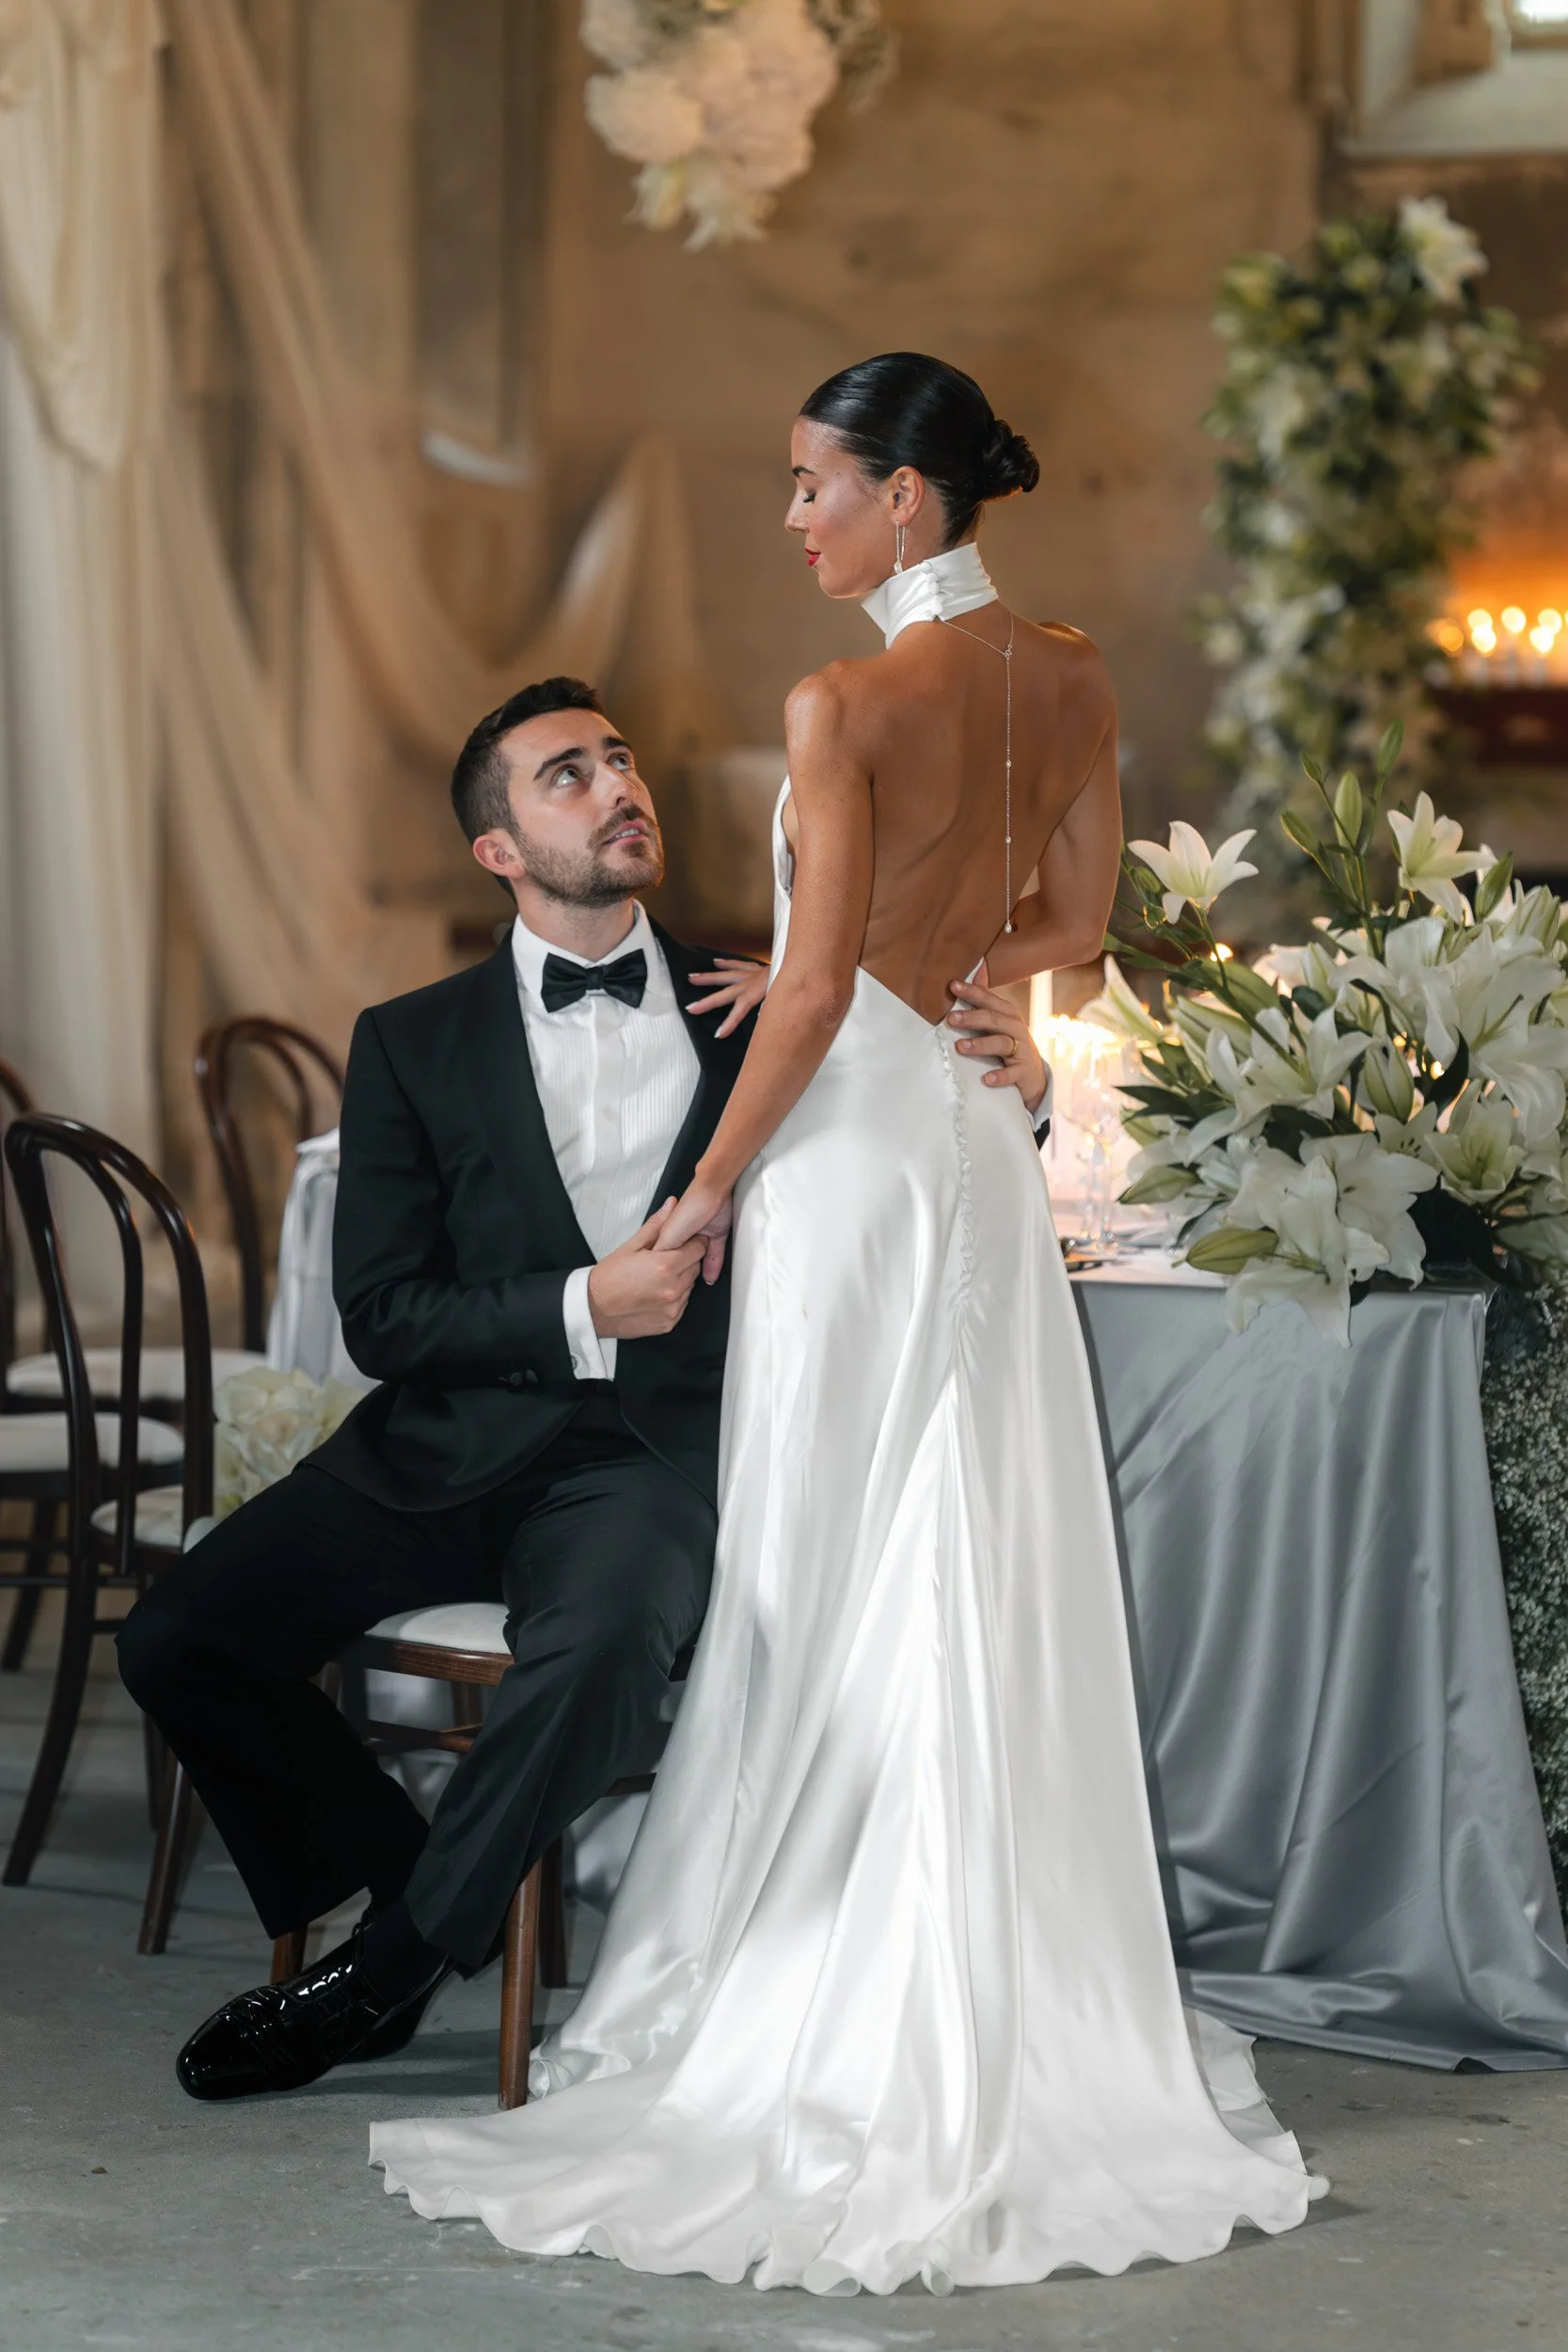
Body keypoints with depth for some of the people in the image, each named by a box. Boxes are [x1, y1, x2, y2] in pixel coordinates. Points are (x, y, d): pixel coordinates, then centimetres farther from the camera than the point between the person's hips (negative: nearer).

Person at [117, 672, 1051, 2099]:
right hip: (455, 1443, 2)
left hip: (656, 1455, -1)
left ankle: (389, 1968, -11)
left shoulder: (755, 1015, 10)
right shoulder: (416, 1045, 8)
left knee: (602, 1649, -34)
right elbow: (381, 1318, 1)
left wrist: (1011, 1076, -7)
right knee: (182, 1637, -16)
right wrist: (582, 1309, -15)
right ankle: (409, 1876, 8)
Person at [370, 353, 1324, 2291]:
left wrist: (712, 1184, -5)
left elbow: (819, 991, -16)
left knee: (837, 1587, 2)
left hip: (855, 1144, -7)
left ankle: (850, 2032, 10)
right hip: (982, 1138, 7)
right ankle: (1019, 2000, 19)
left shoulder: (845, 705, -16)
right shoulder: (1070, 679, 4)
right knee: (996, 1581, 12)